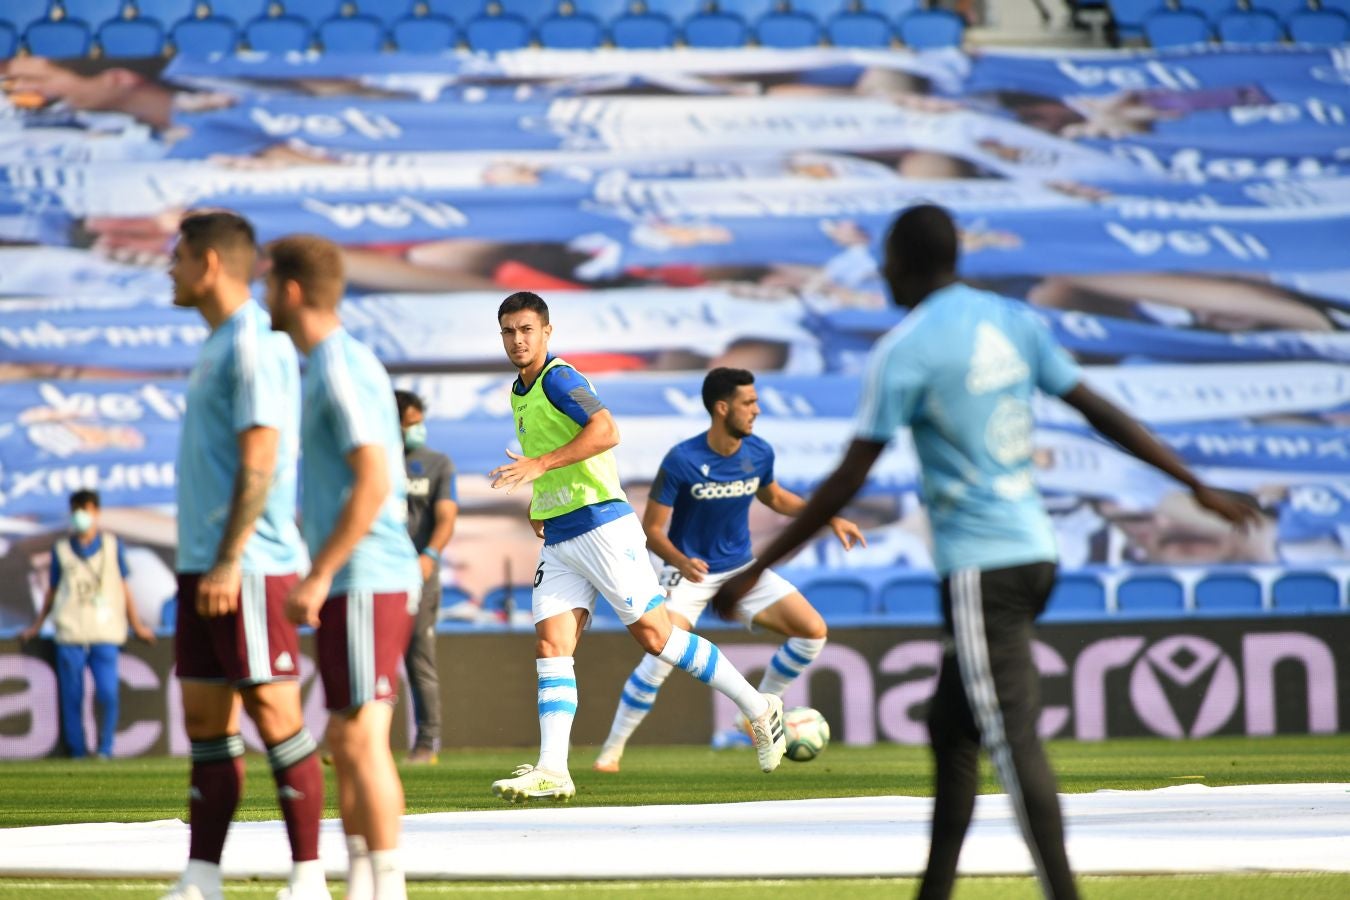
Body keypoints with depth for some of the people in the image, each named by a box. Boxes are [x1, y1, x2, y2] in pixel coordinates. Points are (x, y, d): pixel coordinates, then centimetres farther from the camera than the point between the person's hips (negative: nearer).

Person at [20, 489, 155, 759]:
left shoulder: (112, 546, 9)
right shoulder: (61, 550, 10)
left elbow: (123, 587, 15)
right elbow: (53, 590, 20)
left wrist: (136, 626, 18)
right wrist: (37, 626, 25)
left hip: (105, 634, -1)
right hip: (69, 635, 1)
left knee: (107, 694, -12)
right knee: (72, 696, -1)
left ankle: (106, 748, 3)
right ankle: (77, 751, 8)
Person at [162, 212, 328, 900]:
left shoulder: (255, 346, -12)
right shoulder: (220, 346, 18)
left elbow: (259, 463, -18)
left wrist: (230, 560, -22)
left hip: (249, 564, -10)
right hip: (203, 564, 10)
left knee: (273, 712, -6)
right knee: (205, 719, 6)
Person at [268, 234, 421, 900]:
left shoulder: (342, 369, -13)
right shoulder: (334, 366, 18)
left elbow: (373, 484, -21)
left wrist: (318, 575, -20)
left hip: (365, 583, -10)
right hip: (354, 586, 10)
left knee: (361, 740, -9)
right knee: (346, 744, 10)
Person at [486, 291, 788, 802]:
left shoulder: (558, 378, -11)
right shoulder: (520, 392, 18)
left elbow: (606, 431, -26)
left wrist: (541, 465, -30)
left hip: (600, 525, -9)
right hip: (559, 540, 9)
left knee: (654, 635, -7)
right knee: (551, 646, -4)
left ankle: (758, 708, 6)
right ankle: (552, 771, -11)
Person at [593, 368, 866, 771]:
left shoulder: (759, 454, -5)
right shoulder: (681, 461, -21)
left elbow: (775, 498, 18)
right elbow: (651, 529, -16)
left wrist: (830, 518, 10)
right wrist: (680, 561, -35)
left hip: (740, 568, 5)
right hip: (691, 572, -5)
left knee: (812, 631, -6)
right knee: (662, 653, -26)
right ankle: (612, 748, -10)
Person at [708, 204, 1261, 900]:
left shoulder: (903, 351, -10)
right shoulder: (1014, 322, 9)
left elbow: (848, 481, -12)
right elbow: (1101, 413, 9)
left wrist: (757, 570, -7)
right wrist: (1197, 486, 16)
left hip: (979, 568, -8)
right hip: (1034, 550, 8)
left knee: (1013, 741, -10)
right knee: (950, 729, 17)